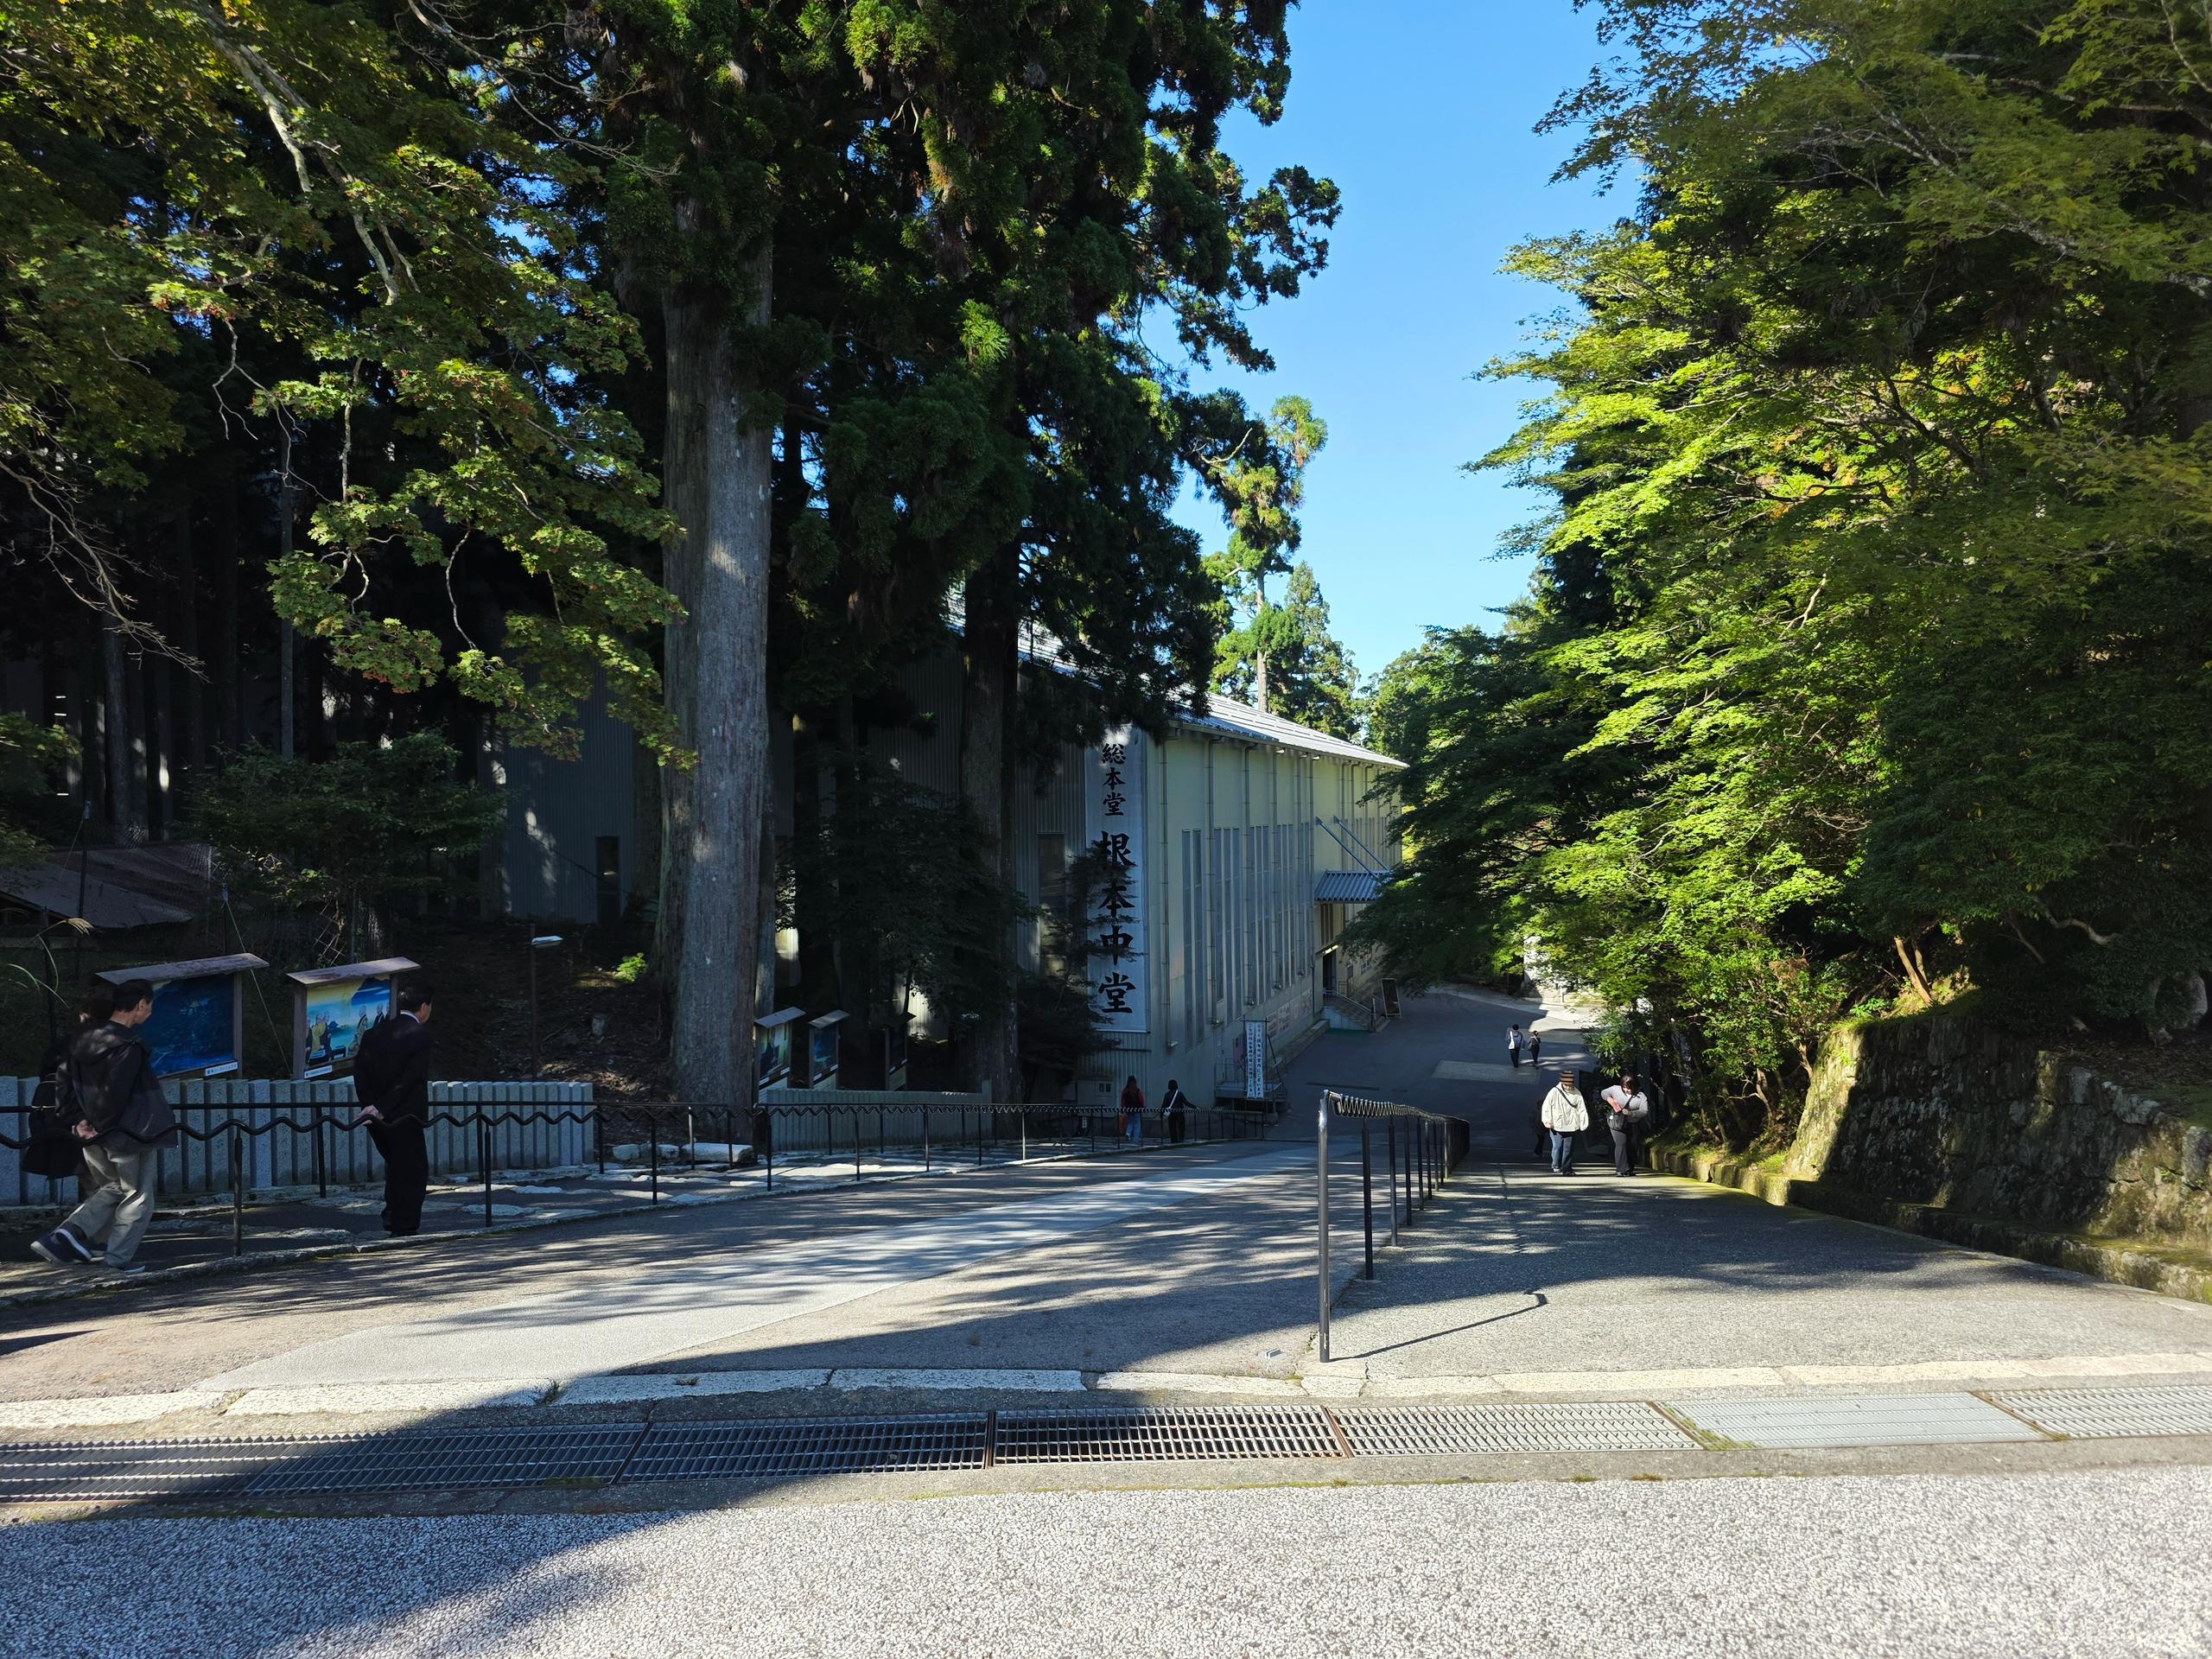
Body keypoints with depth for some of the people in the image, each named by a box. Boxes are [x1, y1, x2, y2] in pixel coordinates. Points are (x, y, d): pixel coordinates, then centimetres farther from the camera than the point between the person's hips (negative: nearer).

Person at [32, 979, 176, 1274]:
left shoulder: (85, 1038, 6)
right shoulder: (128, 1047, -22)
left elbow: (75, 1084, 10)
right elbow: (115, 1094, -24)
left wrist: (83, 1120, 7)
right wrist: (103, 1128, -12)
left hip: (95, 1137, 8)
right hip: (129, 1134, -8)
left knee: (111, 1189, 23)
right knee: (137, 1197, 8)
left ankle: (68, 1235, 5)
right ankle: (120, 1259, 12)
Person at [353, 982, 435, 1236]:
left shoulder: (376, 1032, 8)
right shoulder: (420, 1035, -11)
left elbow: (360, 1070, 2)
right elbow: (410, 1077, -19)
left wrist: (369, 1105, -4)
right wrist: (381, 1108, -16)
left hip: (377, 1117, 7)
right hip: (404, 1115, -7)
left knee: (395, 1165, 24)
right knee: (414, 1168, 5)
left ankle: (393, 1216, 29)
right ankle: (404, 1226, 6)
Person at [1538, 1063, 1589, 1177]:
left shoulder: (1577, 1093, 2)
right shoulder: (1554, 1092, -6)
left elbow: (1582, 1109, 5)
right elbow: (1546, 1107, -3)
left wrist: (1584, 1123, -1)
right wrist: (1548, 1121, -7)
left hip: (1572, 1126, 2)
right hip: (1557, 1126, -2)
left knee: (1569, 1148, 5)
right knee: (1557, 1147, -2)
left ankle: (1567, 1168, 13)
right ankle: (1556, 1167, 10)